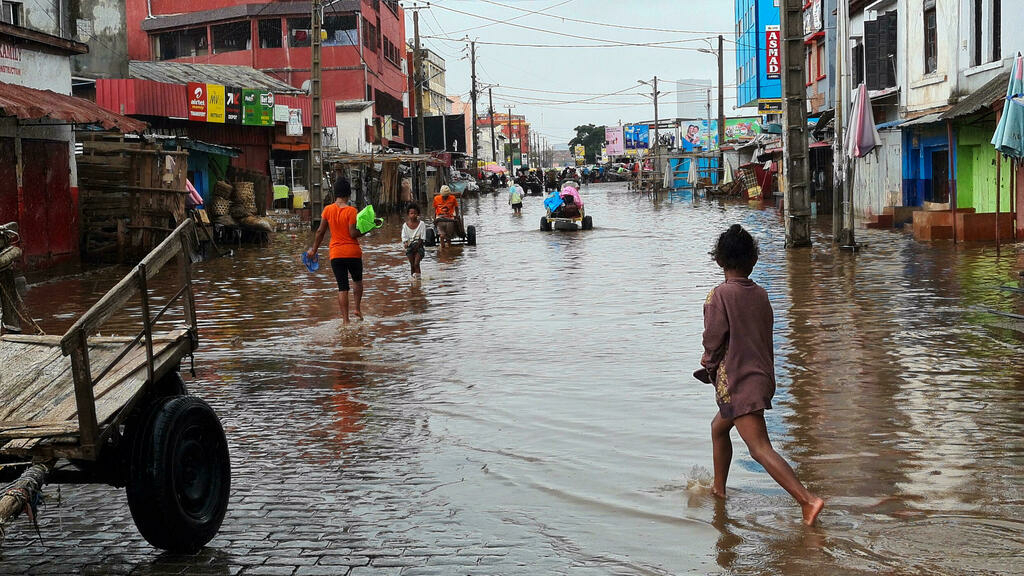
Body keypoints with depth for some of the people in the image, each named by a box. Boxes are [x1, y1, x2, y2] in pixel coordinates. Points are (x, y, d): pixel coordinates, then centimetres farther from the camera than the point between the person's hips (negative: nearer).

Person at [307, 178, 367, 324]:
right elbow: (353, 233, -16)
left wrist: (314, 250, 14)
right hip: (353, 252, -2)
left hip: (336, 253, 2)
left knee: (342, 287, 4)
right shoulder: (351, 211, -11)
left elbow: (320, 231, 4)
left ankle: (345, 320, 0)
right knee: (357, 280, 23)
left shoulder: (328, 209, 0)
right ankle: (357, 308, 15)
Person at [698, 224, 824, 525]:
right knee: (719, 427, 27)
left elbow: (713, 341, -12)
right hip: (762, 376, 8)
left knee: (760, 448, -13)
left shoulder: (719, 295, -12)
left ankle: (808, 500, -24)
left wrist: (709, 366, 8)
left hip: (737, 382, -8)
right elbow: (766, 336, 13)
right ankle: (718, 489, 38)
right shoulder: (761, 294, 8)